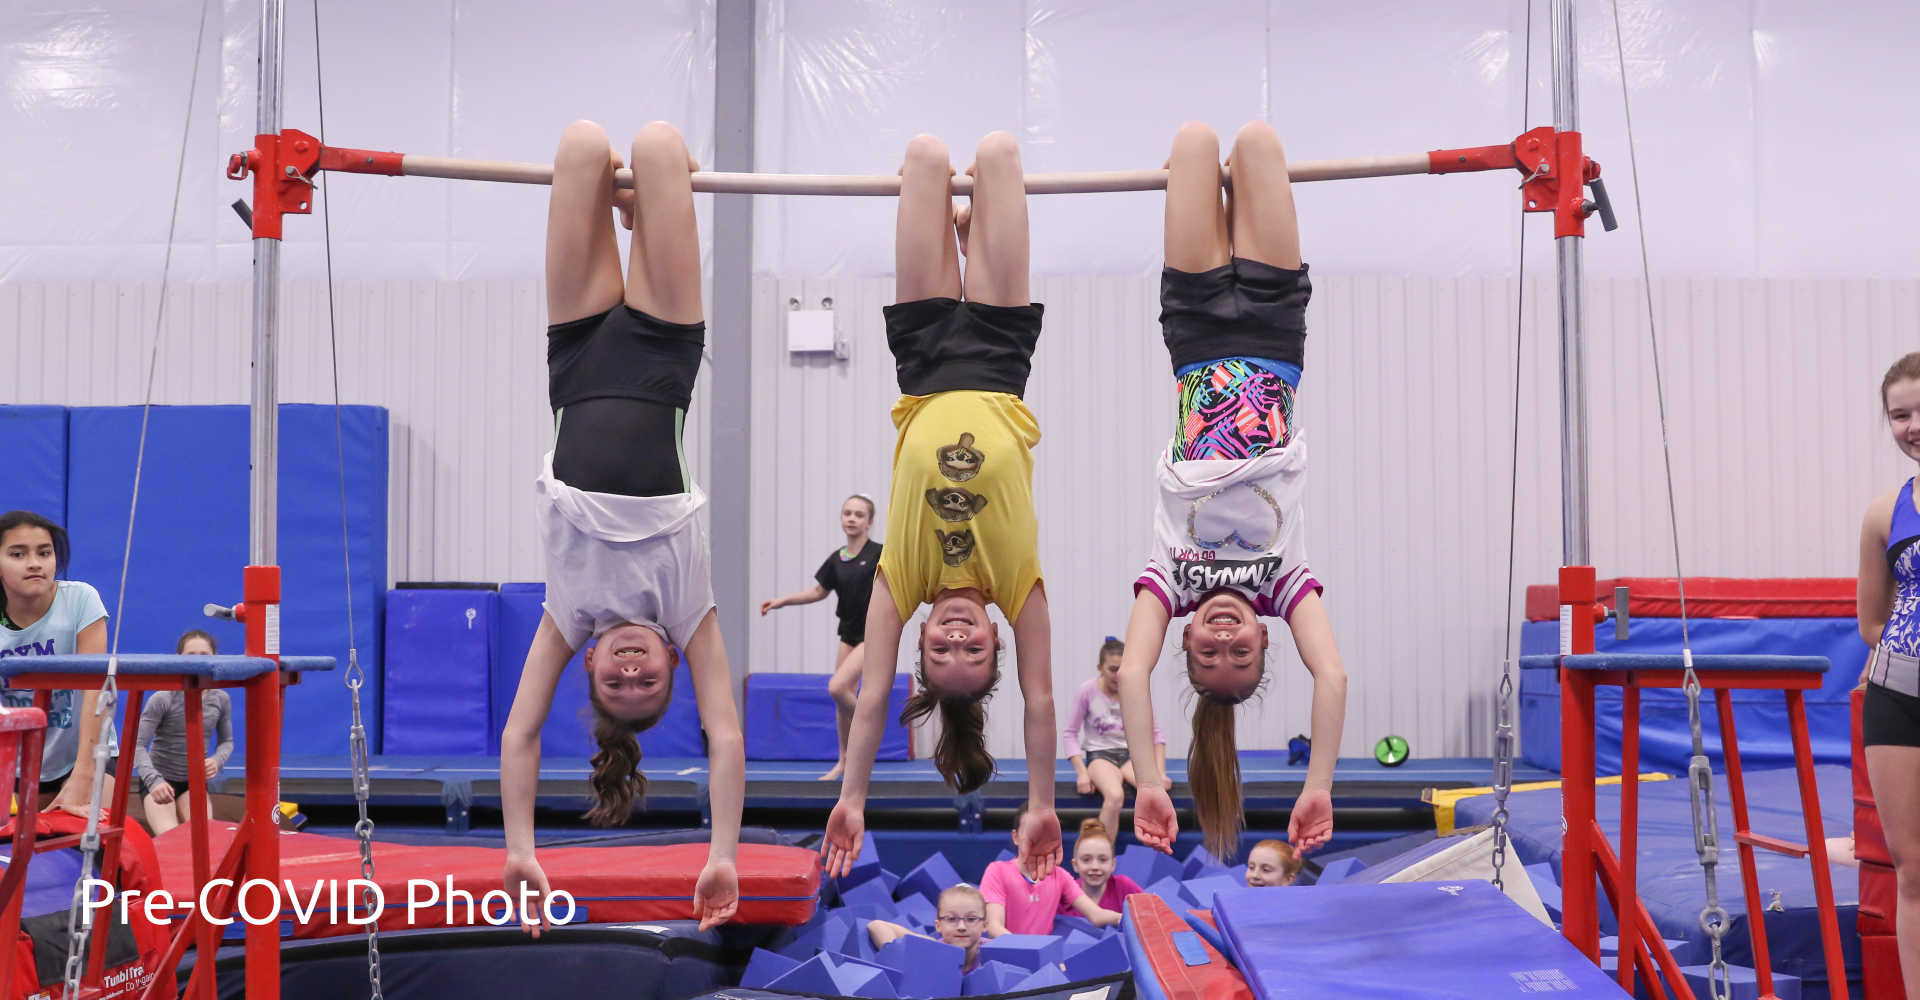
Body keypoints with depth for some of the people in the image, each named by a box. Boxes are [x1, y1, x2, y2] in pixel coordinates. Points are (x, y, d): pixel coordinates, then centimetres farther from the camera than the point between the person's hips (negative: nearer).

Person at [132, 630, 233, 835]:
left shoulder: (221, 699, -4)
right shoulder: (163, 699, -17)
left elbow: (226, 741, 11)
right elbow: (137, 744, -17)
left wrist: (217, 760, -14)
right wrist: (153, 780, -33)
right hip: (159, 781, -4)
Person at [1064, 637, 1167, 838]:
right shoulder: (1088, 691, -8)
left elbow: (1155, 733, 6)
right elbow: (1069, 733, -3)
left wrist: (1160, 772, -6)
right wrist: (1081, 772, -13)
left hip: (1131, 754, 3)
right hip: (1099, 755, -3)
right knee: (1115, 797, -38)